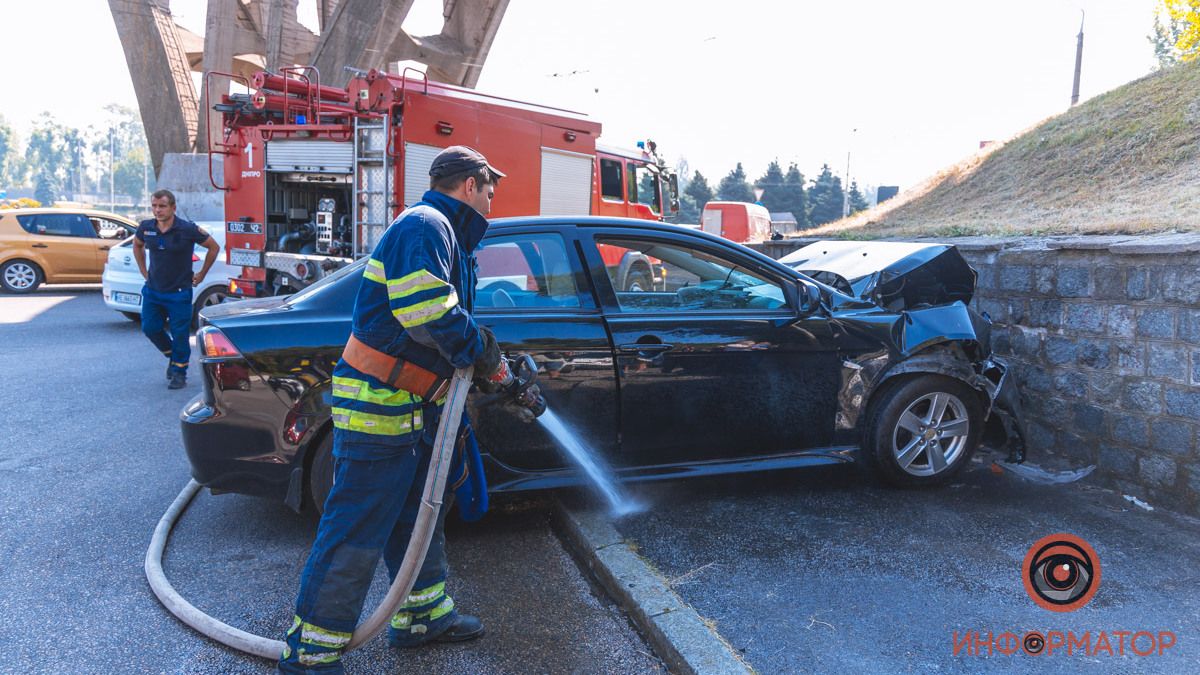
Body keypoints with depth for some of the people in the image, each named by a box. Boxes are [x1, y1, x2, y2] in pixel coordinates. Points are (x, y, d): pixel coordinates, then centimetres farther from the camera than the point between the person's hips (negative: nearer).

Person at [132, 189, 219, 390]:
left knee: (179, 334, 0)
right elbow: (137, 245, 20)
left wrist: (201, 274, -1)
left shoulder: (188, 229, -15)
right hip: (153, 290, 5)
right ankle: (173, 356, 32)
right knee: (150, 328, 7)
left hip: (179, 292, -4)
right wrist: (144, 272, 14)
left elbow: (214, 247, -4)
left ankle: (179, 372, 16)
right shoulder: (146, 228, -2)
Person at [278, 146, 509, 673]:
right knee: (356, 530, -5)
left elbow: (450, 322, 25)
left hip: (411, 405, 11)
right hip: (379, 403, -11)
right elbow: (426, 311, -27)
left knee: (417, 513, 20)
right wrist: (478, 349, -11)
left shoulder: (446, 236, 21)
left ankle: (423, 614, 35)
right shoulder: (424, 224, -13)